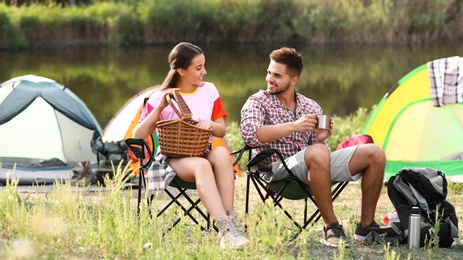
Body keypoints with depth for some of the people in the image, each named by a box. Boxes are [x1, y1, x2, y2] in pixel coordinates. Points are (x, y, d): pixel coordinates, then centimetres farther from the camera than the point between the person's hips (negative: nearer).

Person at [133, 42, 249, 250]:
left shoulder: (209, 90, 6)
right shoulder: (161, 97, -3)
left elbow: (221, 131, 11)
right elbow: (138, 136, -9)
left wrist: (210, 124, -13)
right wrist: (159, 108, -19)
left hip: (203, 153, 3)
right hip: (173, 158, -3)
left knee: (221, 153, -34)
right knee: (201, 165, -39)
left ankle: (230, 219, -36)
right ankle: (225, 229, -48)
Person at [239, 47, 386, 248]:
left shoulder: (311, 107, 15)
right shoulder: (257, 102, 1)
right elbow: (249, 135, -20)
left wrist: (321, 139, -7)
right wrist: (293, 126, -24)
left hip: (314, 169, 6)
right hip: (279, 169, -6)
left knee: (374, 153, -8)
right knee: (317, 153, -39)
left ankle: (366, 227, -2)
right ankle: (331, 228, -26)